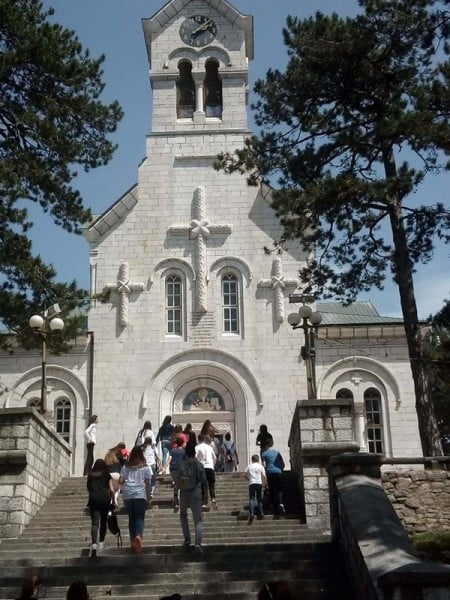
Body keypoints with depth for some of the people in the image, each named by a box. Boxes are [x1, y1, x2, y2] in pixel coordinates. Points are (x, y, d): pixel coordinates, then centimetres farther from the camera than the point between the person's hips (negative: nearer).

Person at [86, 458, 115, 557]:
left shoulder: (90, 475, 15)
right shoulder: (106, 475, 10)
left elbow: (88, 488, 13)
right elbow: (112, 490, 5)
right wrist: (113, 499, 17)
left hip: (93, 500, 0)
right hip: (105, 499, 0)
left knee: (94, 523, -6)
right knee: (103, 522, 15)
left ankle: (94, 544, -23)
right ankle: (101, 542, 13)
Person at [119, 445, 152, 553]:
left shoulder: (125, 467, 11)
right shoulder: (146, 467, 5)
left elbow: (120, 481, 3)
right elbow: (148, 483, 1)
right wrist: (149, 498, 5)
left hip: (128, 495, 2)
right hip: (140, 494, -2)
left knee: (131, 518, 11)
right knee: (140, 517, -3)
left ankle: (133, 542, 11)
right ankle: (138, 536, -29)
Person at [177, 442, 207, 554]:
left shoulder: (181, 465, -5)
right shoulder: (199, 465, -1)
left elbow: (178, 482, -7)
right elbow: (204, 481, 3)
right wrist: (204, 494, 16)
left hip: (184, 494, 0)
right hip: (196, 494, 0)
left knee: (183, 515, 23)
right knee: (198, 519, 2)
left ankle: (187, 539, 17)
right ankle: (198, 542, -13)